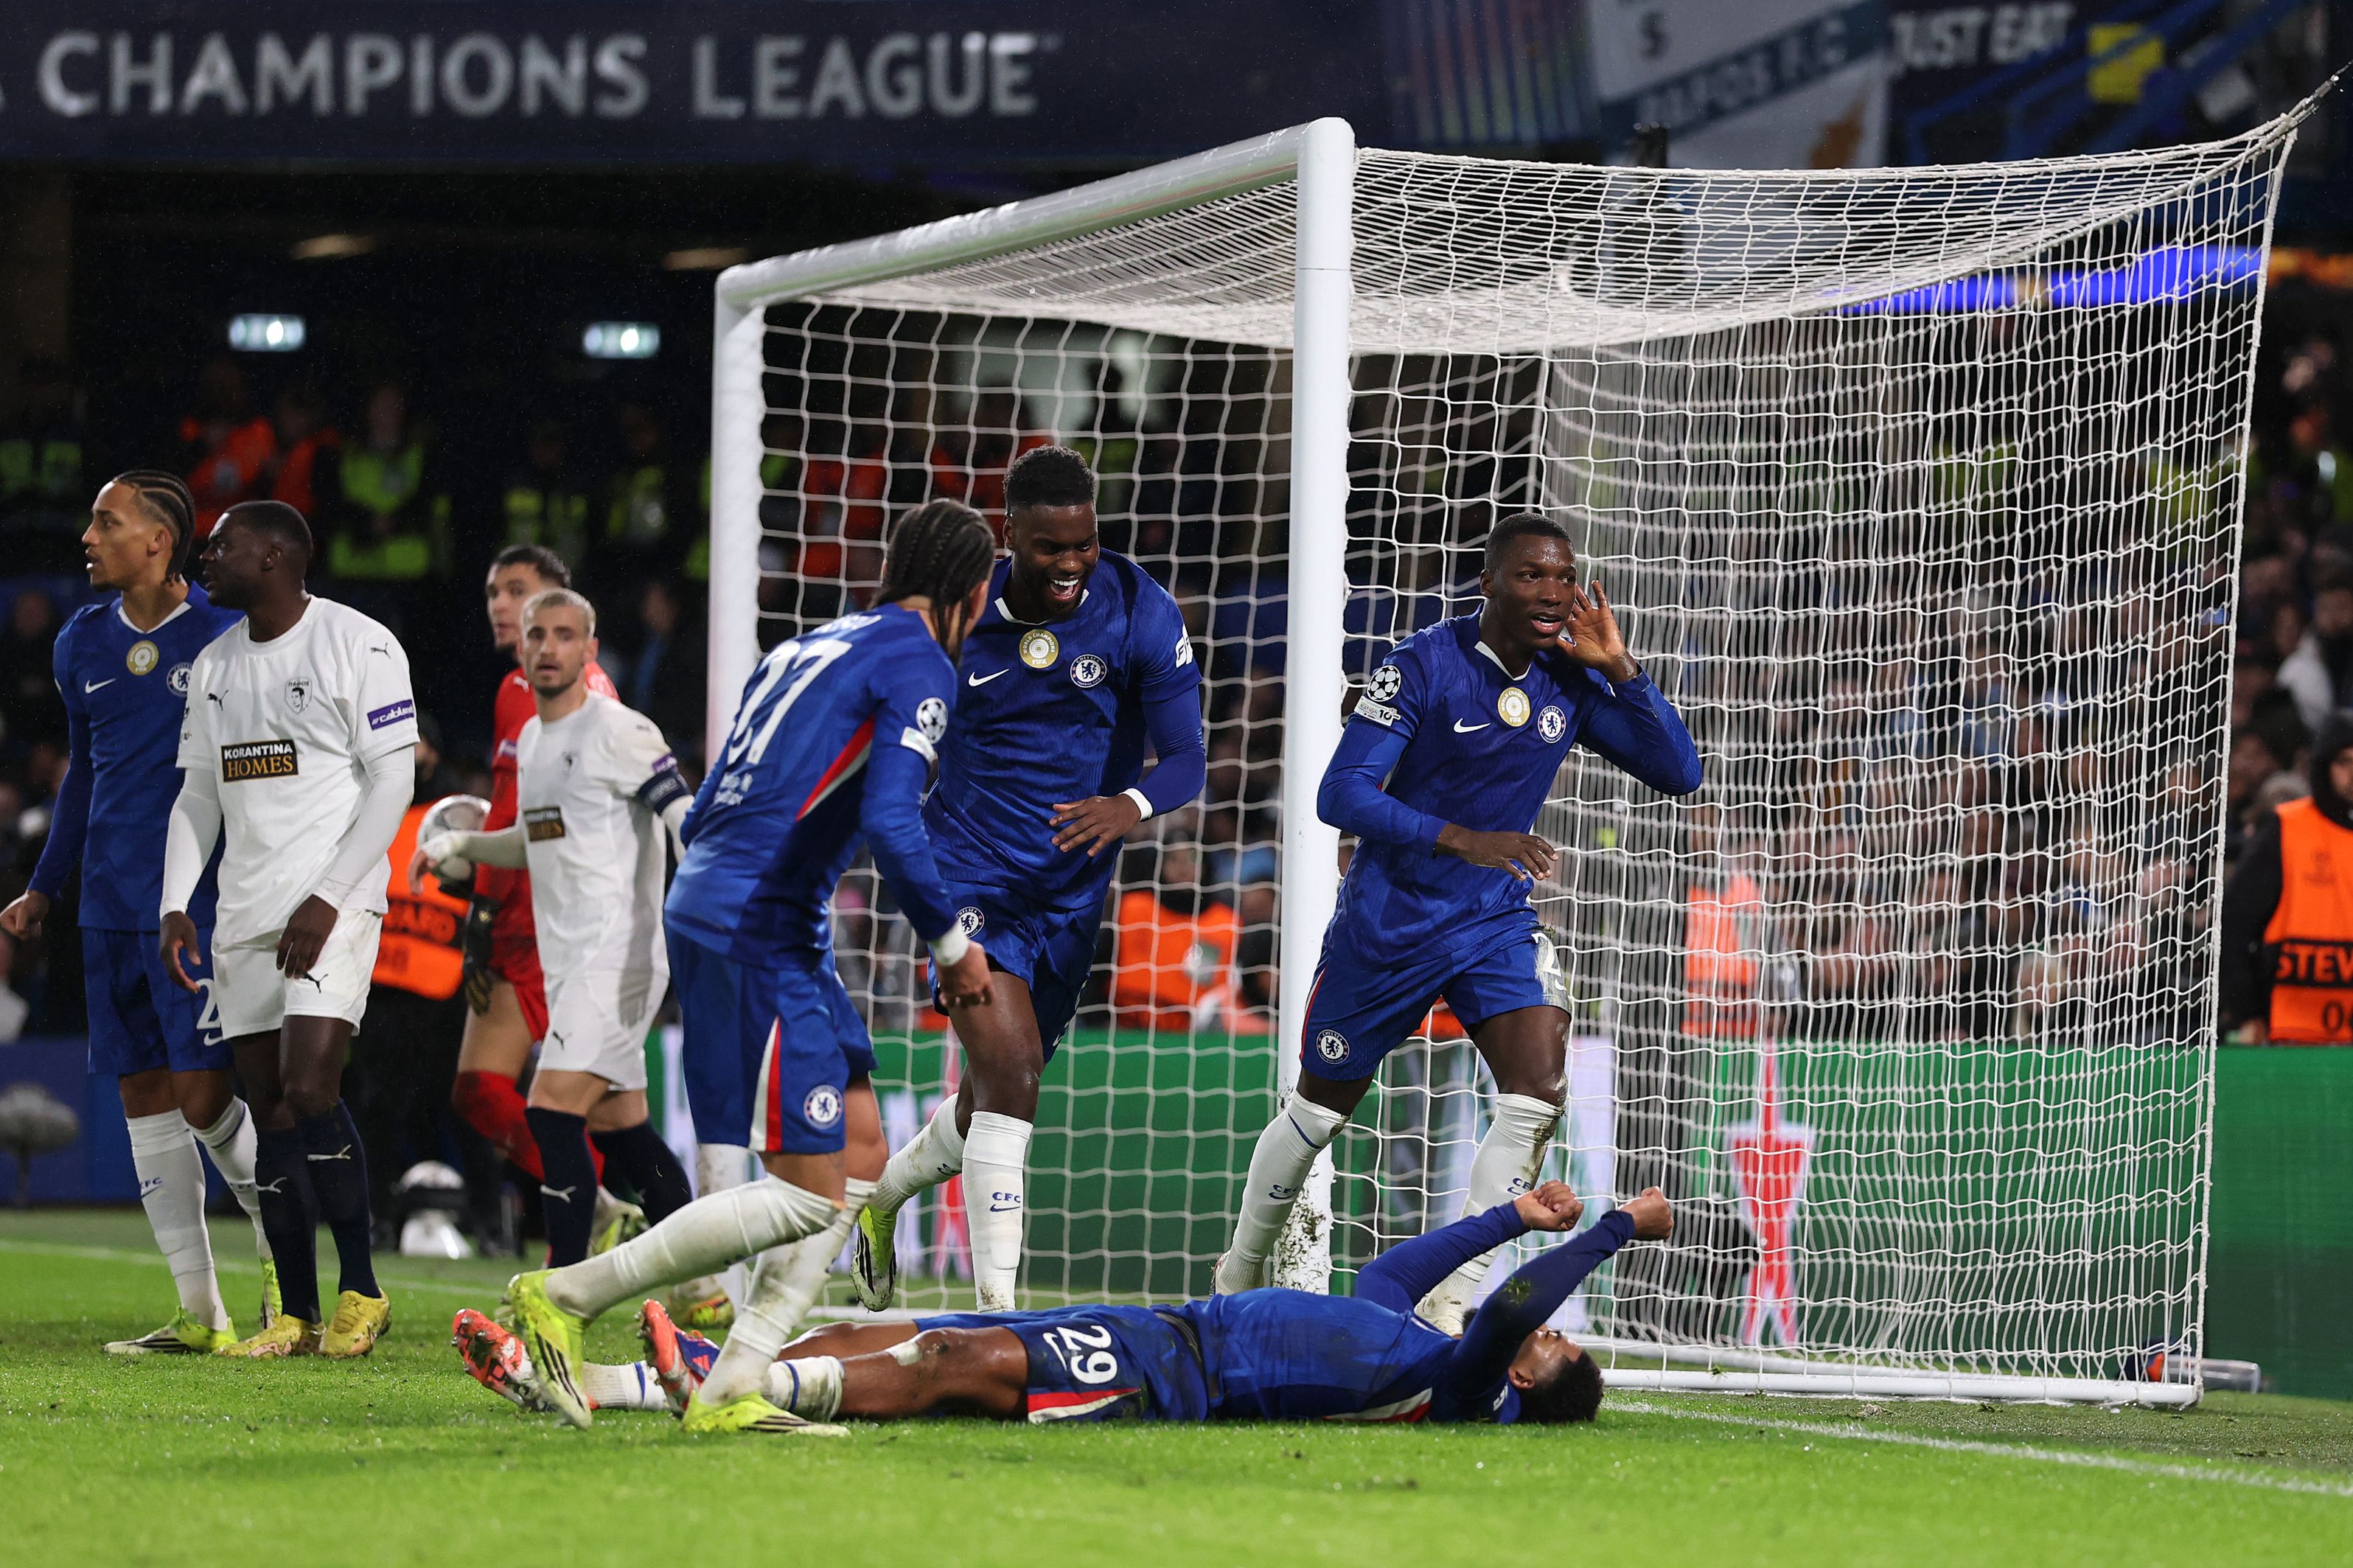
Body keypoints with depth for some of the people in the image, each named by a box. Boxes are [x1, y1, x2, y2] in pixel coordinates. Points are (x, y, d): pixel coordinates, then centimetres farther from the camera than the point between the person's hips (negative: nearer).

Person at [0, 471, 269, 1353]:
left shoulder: (224, 637, -6)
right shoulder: (83, 644, 12)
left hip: (200, 905, -6)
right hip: (111, 908, 6)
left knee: (203, 1095, -11)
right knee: (144, 1101, 4)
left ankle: (283, 1264, 11)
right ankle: (200, 1314, 9)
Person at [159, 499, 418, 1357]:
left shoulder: (358, 646, -7)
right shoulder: (215, 665, 15)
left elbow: (391, 781, -9)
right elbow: (198, 795, 19)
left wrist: (327, 899, -16)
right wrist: (176, 906, 6)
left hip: (331, 907, -7)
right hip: (245, 914, 7)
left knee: (309, 1089, -19)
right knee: (269, 1114, 3)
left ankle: (361, 1292, -7)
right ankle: (298, 1318, 7)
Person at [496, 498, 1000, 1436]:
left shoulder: (811, 646, 21)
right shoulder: (920, 664, -5)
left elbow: (702, 814, 21)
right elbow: (890, 821, -19)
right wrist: (951, 945, -7)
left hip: (704, 904, 10)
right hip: (759, 930, -10)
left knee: (860, 1150, 11)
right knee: (808, 1197, -9)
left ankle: (730, 1392, 6)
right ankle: (565, 1297, -8)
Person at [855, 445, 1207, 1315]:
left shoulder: (1140, 610, -10)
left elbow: (1186, 758, -14)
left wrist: (1131, 804, -34)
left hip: (1073, 887, 3)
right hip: (972, 874, -3)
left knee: (994, 1098, 16)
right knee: (1010, 1072, -22)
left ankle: (885, 1195, 47)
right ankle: (997, 1308, -22)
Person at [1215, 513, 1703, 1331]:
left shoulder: (1571, 685, -2)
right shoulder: (1424, 665, -18)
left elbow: (1679, 772, -5)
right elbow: (1341, 794, -23)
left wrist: (1619, 669, -17)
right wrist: (1463, 840, -34)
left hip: (1494, 923, 4)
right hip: (1387, 919, -4)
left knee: (1539, 1091, -17)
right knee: (1319, 1110, 9)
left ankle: (1452, 1301, -10)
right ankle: (1240, 1275, 34)